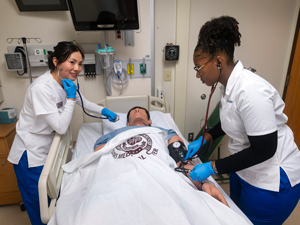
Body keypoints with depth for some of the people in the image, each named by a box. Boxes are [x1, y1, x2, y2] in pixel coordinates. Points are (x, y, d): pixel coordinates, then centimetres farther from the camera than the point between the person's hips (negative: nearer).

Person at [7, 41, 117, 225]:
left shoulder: (66, 82, -4)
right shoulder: (42, 88, -29)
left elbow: (83, 102, 14)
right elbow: (61, 127, -27)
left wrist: (103, 110, 0)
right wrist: (70, 98, -24)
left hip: (48, 148, 7)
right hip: (31, 154, -7)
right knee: (39, 205, 11)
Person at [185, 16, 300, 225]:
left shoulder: (249, 90, -30)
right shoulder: (229, 84, -2)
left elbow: (264, 150, -27)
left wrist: (212, 167, -22)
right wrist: (203, 139, 5)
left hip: (272, 181, -8)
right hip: (244, 171, 8)